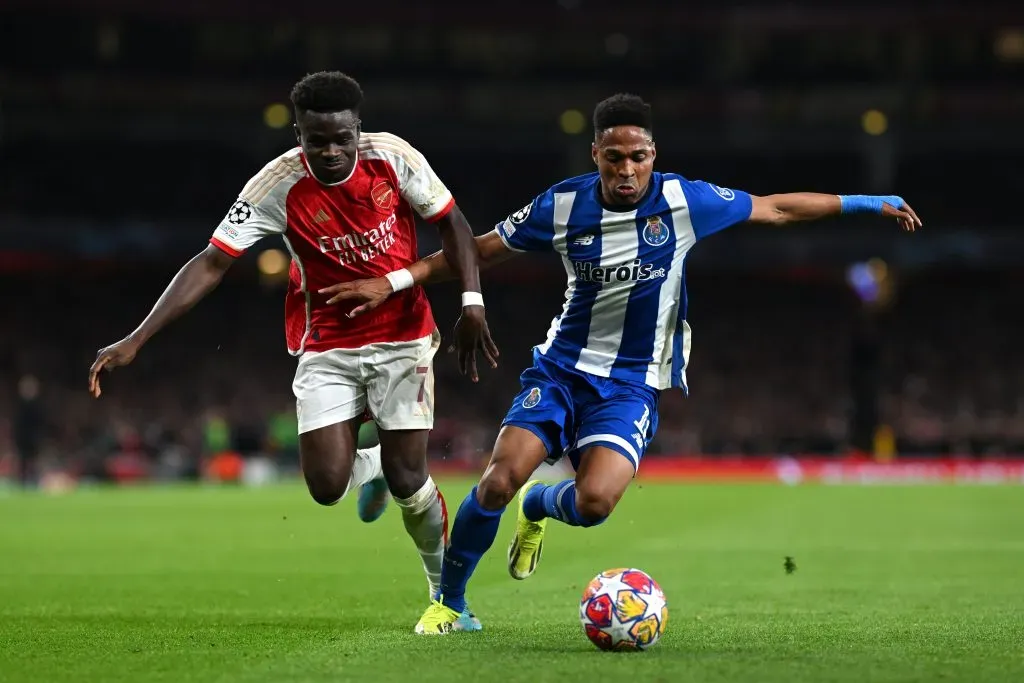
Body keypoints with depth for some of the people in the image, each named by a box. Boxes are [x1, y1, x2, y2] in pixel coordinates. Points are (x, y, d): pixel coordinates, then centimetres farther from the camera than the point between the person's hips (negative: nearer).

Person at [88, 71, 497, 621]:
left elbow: (451, 223, 0)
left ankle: (447, 590, 22)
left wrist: (472, 302, -12)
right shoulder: (278, 186, -17)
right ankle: (370, 468, 28)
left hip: (403, 336, 0)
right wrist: (136, 340, -25)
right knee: (328, 486, -11)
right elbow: (211, 263, -18)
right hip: (327, 345, 0)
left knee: (407, 480, -5)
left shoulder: (393, 156, -14)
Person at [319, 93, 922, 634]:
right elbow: (478, 250, 5)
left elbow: (776, 209, 4)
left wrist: (864, 203, 6)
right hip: (562, 367, 1)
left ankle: (537, 506, 15)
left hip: (633, 383, -1)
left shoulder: (683, 200, -8)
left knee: (595, 502, -24)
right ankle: (449, 602, 5)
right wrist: (393, 282, 0)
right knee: (498, 481, -19)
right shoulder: (563, 205, -6)